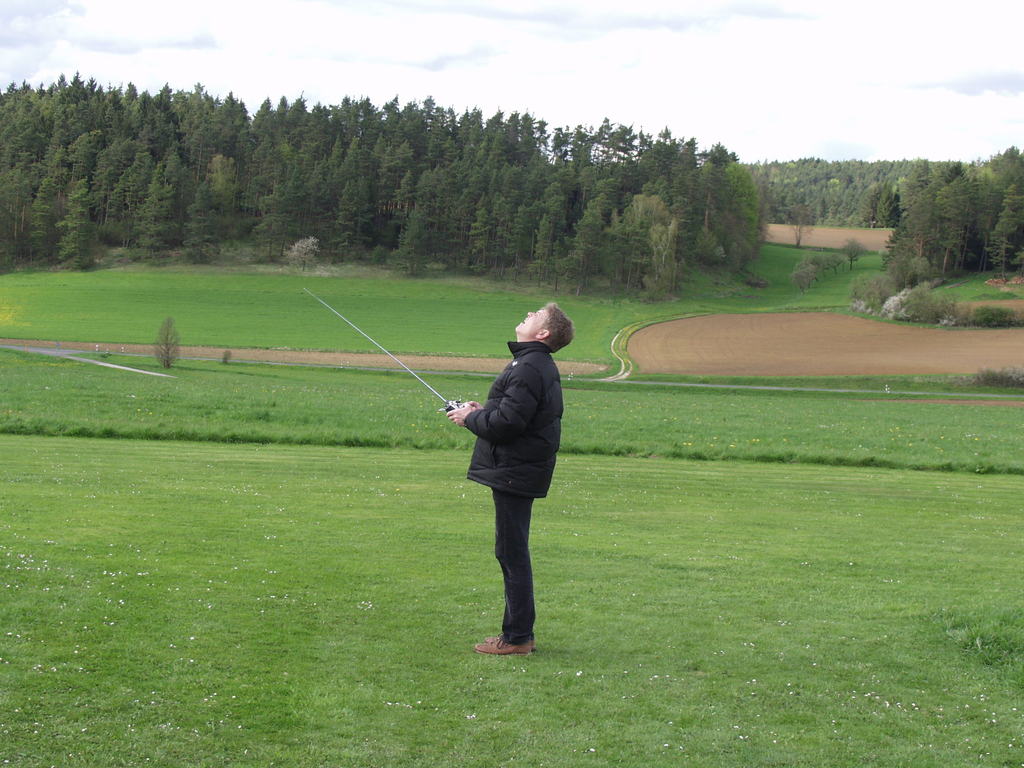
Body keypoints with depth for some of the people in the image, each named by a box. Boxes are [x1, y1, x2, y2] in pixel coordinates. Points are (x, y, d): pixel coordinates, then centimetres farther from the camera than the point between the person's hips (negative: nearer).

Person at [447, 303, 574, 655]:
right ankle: (518, 633, 23)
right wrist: (484, 411, 12)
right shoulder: (538, 366, 15)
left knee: (512, 552, -5)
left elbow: (507, 422, -24)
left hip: (516, 471, -11)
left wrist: (470, 419, -8)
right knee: (511, 552, 16)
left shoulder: (529, 369, -18)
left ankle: (517, 637, 0)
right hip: (519, 470, 11)